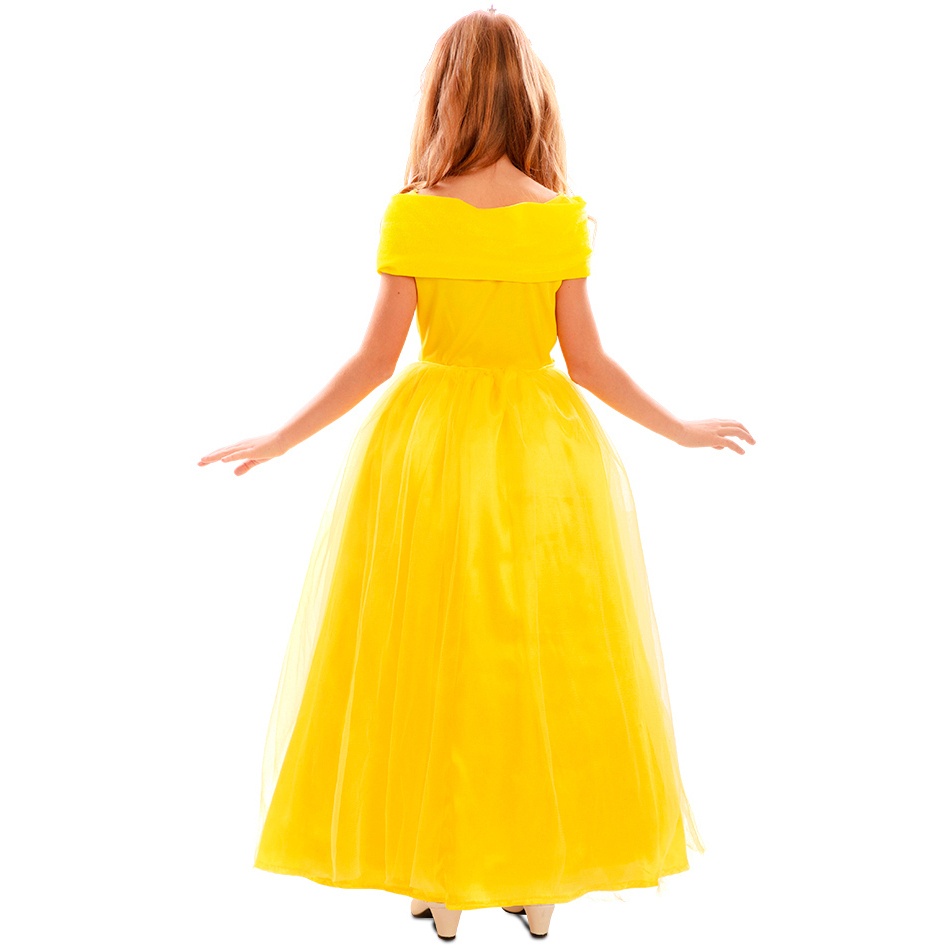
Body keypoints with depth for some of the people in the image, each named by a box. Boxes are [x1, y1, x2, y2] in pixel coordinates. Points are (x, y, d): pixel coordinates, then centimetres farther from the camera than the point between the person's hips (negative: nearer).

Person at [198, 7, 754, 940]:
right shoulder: (561, 217, -6)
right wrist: (682, 430, 8)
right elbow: (590, 363, -6)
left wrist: (281, 439, 3)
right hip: (542, 455, 1)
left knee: (433, 659, 12)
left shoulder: (412, 214, -8)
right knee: (543, 659, 13)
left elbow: (375, 359, -9)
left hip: (431, 449, -1)